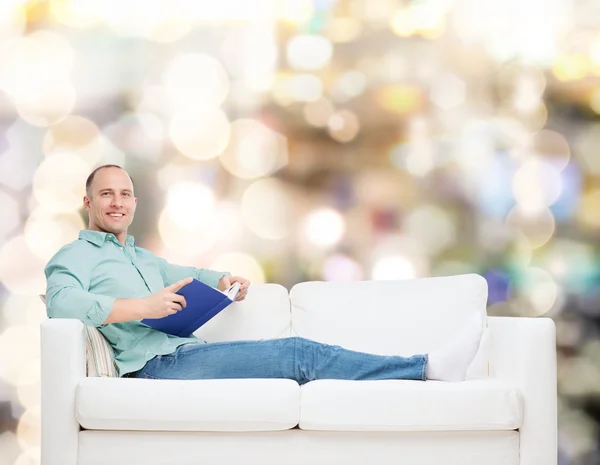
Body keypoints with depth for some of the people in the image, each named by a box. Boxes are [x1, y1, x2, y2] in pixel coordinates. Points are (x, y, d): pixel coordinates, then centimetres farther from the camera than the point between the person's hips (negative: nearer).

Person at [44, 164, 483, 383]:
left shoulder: (141, 257, 31)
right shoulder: (76, 257, 3)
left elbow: (183, 274, 46)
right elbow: (60, 303, -19)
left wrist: (223, 280, 21)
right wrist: (144, 307, -21)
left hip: (186, 353, 8)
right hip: (157, 366, -8)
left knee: (296, 355, -12)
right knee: (298, 353, -19)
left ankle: (430, 366, -24)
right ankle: (430, 366, -21)